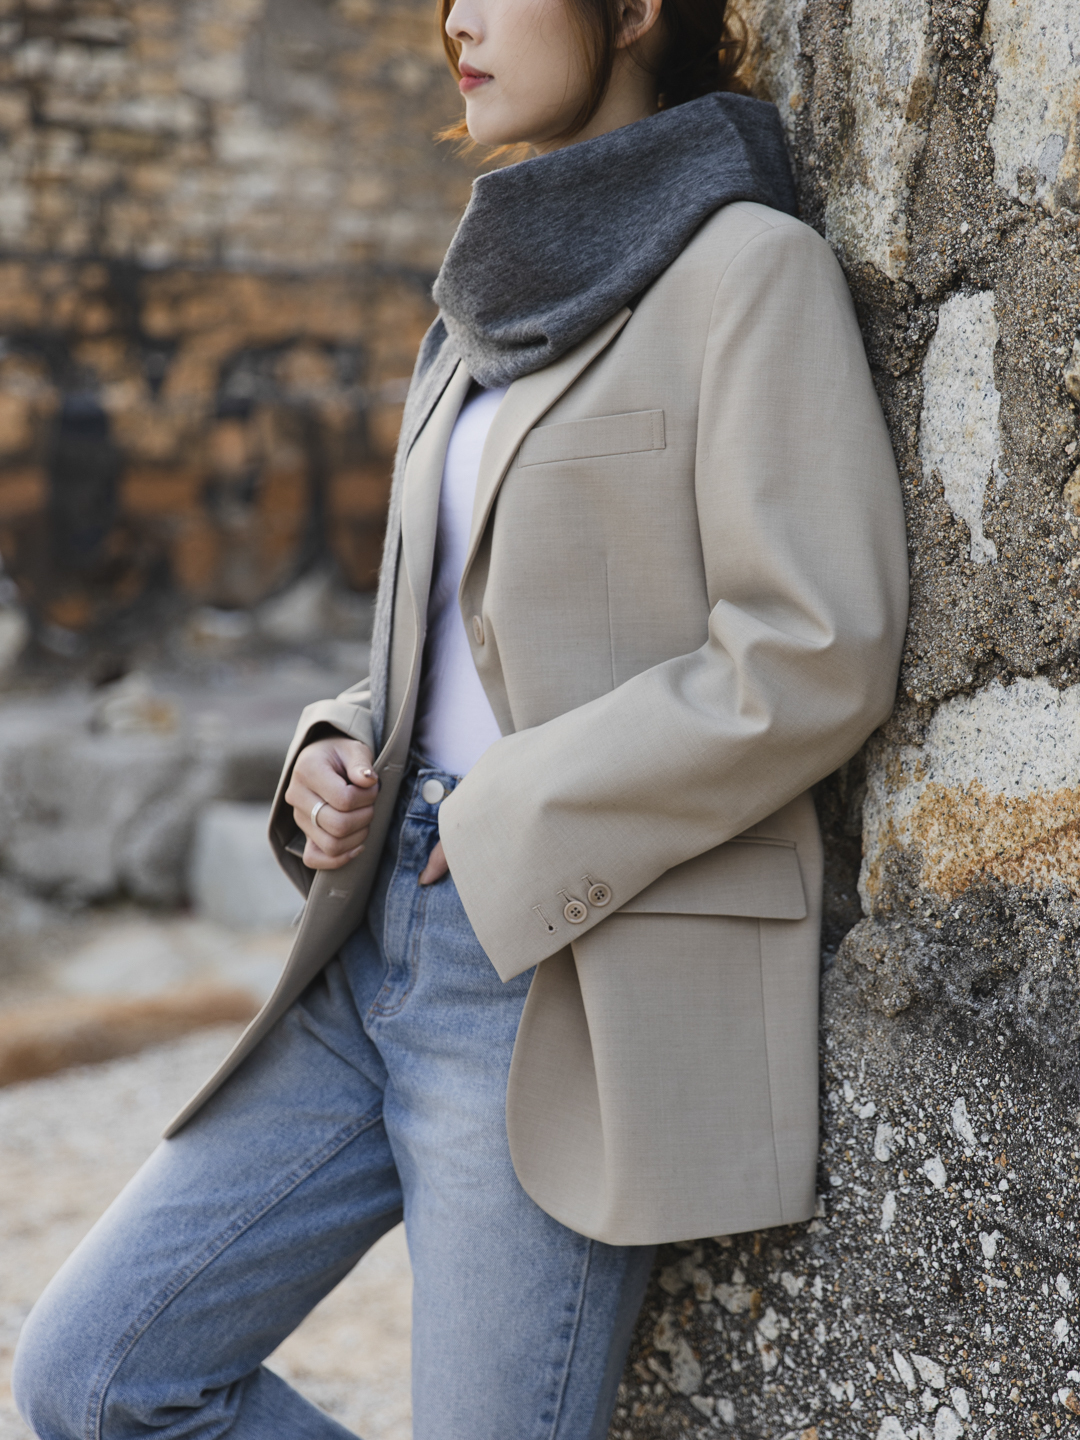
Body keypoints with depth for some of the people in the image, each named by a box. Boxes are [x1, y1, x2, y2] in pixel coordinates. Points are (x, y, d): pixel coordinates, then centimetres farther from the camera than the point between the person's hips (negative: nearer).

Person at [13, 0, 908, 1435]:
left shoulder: (757, 270, -7)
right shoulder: (503, 309, 16)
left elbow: (817, 658, -17)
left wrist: (513, 825, -14)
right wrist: (340, 765, 2)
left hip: (582, 980, -8)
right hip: (391, 950, 8)